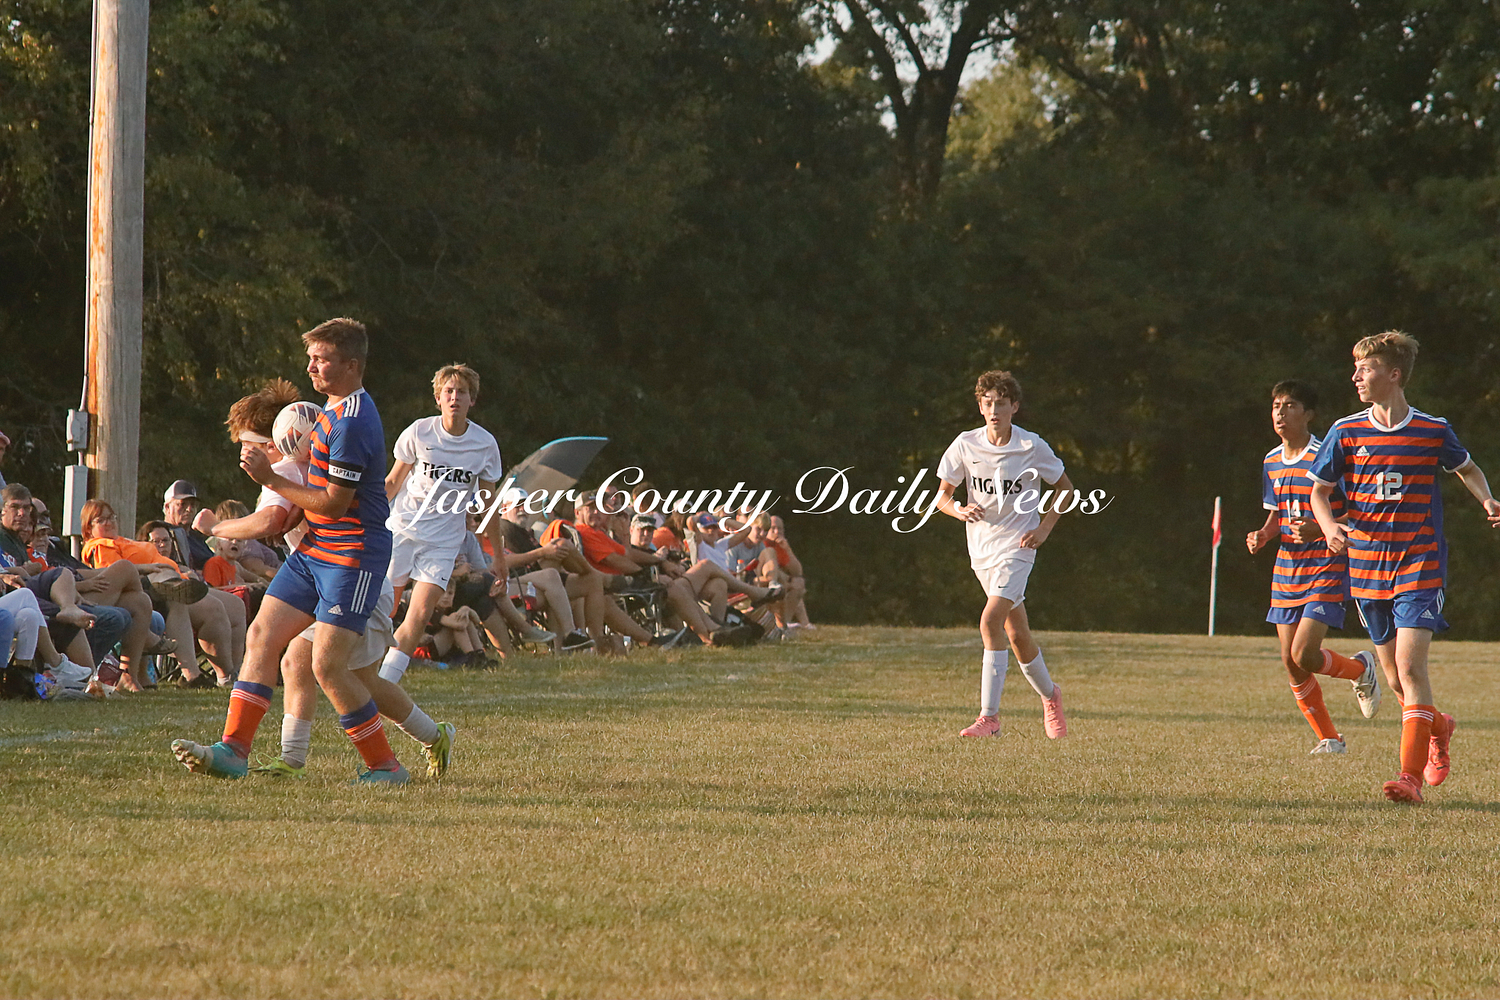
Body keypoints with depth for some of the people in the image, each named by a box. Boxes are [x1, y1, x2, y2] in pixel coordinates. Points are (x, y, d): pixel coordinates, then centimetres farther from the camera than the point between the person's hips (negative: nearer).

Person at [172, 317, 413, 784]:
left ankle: (386, 767, 0)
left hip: (351, 557, -10)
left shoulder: (352, 425, -20)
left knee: (328, 666, -12)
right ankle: (234, 750, 3)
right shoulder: (335, 410, 13)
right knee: (262, 636, 3)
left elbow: (334, 504, -20)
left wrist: (271, 479, -15)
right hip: (313, 550, 10)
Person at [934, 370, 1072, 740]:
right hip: (982, 549, 4)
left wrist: (1044, 528, -5)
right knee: (1016, 633, 12)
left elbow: (1065, 488, 5)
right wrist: (961, 510, -17)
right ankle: (1049, 695, 37)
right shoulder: (965, 445, -3)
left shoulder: (1032, 447, -9)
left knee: (991, 621, -22)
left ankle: (989, 715, -19)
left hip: (1017, 546, -4)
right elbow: (942, 496, 4)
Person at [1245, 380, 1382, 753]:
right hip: (1287, 569, 7)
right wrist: (1262, 535, 2)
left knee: (1304, 656, -17)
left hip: (1326, 567, -7)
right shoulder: (1271, 462, 10)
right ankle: (1329, 738, 17)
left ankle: (1361, 669, 14)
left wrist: (1320, 529, -26)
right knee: (1290, 664, 2)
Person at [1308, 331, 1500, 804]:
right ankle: (1437, 728, 41)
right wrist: (1329, 526, -12)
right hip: (1367, 566, 3)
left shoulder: (1433, 431, -2)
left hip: (1420, 566, -3)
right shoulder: (1345, 432, 1)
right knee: (1394, 676, 10)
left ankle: (1411, 775, -19)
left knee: (1410, 666, -17)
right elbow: (1319, 491, 9)